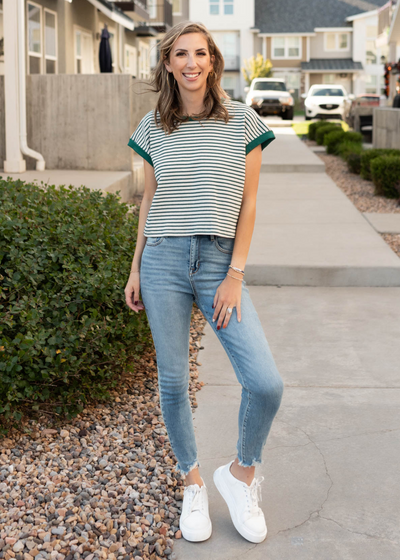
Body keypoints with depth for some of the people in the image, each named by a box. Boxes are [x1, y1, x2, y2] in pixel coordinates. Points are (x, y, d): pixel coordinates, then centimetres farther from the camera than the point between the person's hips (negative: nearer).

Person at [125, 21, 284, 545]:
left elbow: (248, 204, 0)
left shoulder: (243, 122, 1)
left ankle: (241, 473, 14)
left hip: (220, 262, -1)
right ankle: (193, 484, 27)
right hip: (163, 261, 2)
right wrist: (135, 269, 12)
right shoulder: (153, 128, 7)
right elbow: (148, 200, 14)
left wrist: (235, 274, -6)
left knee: (266, 383, -12)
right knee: (173, 381, 6)